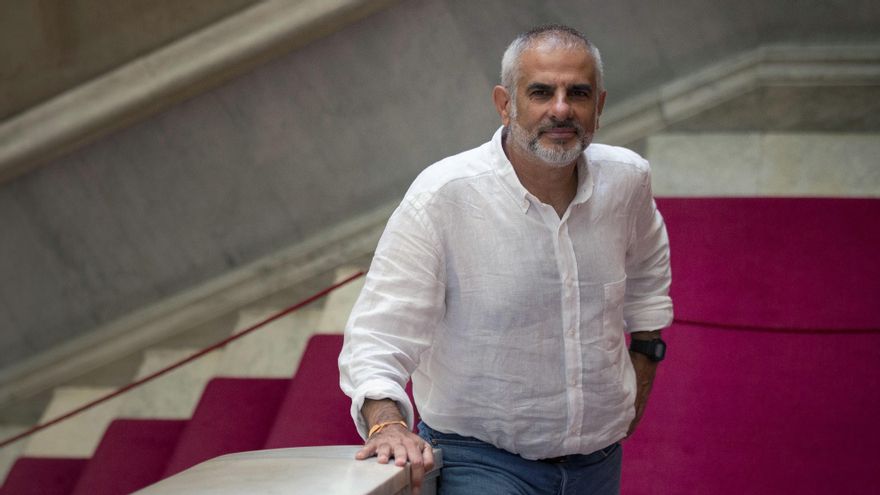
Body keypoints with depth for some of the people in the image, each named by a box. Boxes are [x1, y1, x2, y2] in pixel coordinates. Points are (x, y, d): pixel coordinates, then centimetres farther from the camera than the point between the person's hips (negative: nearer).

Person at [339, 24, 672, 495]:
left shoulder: (627, 180, -2)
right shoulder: (442, 195, -17)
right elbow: (379, 330, -19)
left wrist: (643, 361, 21)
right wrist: (386, 421, -36)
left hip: (598, 457, 6)